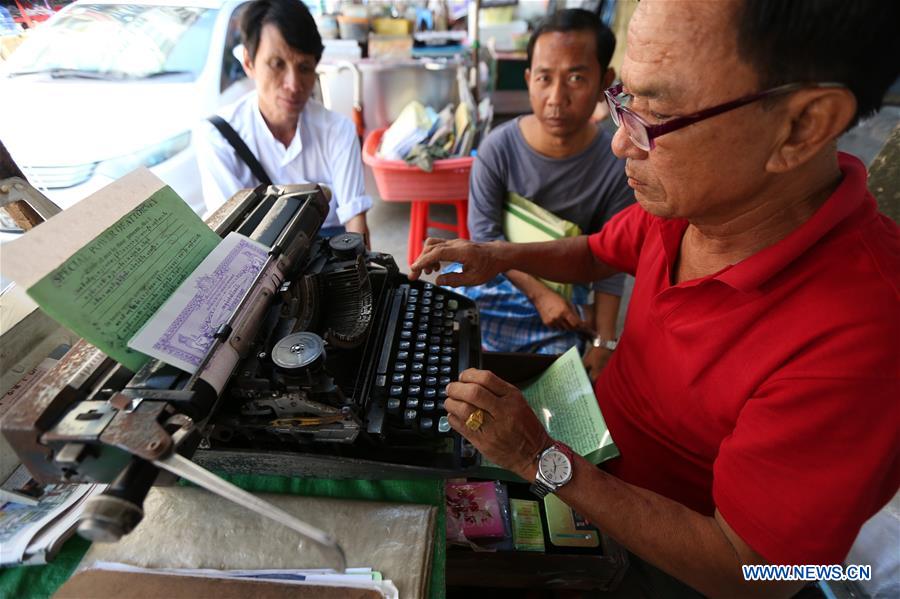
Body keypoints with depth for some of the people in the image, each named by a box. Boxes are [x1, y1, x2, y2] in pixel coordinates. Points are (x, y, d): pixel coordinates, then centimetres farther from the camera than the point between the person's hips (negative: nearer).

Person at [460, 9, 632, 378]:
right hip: (496, 272, 0)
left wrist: (604, 341, -13)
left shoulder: (616, 166, -16)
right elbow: (484, 233, -14)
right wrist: (539, 294, -20)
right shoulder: (498, 148, -17)